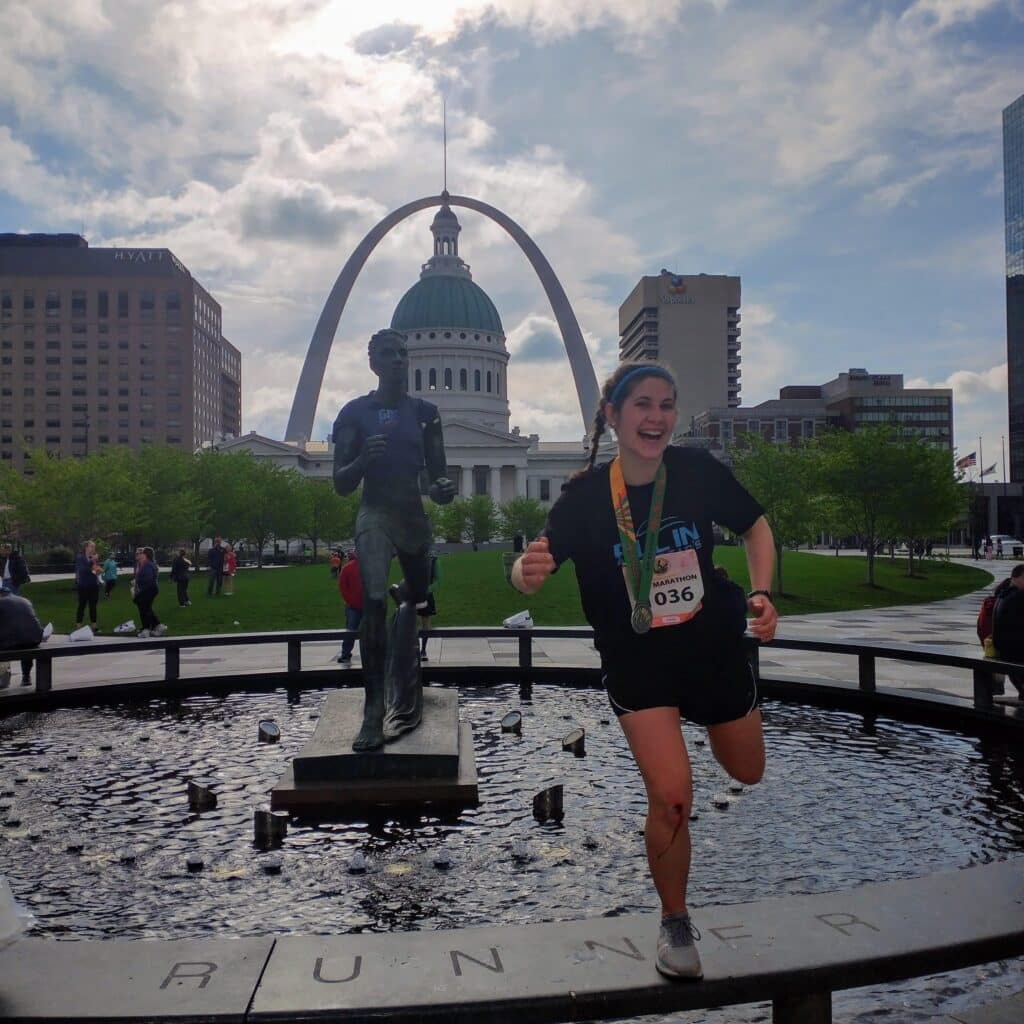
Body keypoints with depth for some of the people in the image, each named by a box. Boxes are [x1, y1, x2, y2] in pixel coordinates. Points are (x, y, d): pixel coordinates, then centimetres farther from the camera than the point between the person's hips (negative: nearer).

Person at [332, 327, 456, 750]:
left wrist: (443, 489, -15)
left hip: (414, 515, 4)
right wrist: (363, 459, -22)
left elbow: (437, 474, 9)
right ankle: (374, 710, -22)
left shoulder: (424, 412, 7)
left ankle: (402, 687, 43)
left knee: (415, 599, 17)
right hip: (374, 514, -4)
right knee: (375, 601, -23)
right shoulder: (355, 412, -1)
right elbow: (341, 484, -1)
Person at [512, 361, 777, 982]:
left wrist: (762, 593, -12)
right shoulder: (586, 496, -19)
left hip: (715, 646, 3)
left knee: (747, 773, 20)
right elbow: (530, 572, -23)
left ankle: (708, 716, 57)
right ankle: (676, 925, 14)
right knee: (671, 796, -15)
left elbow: (755, 527, 2)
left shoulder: (699, 470, -15)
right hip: (638, 663, -2)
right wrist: (529, 573, -46)